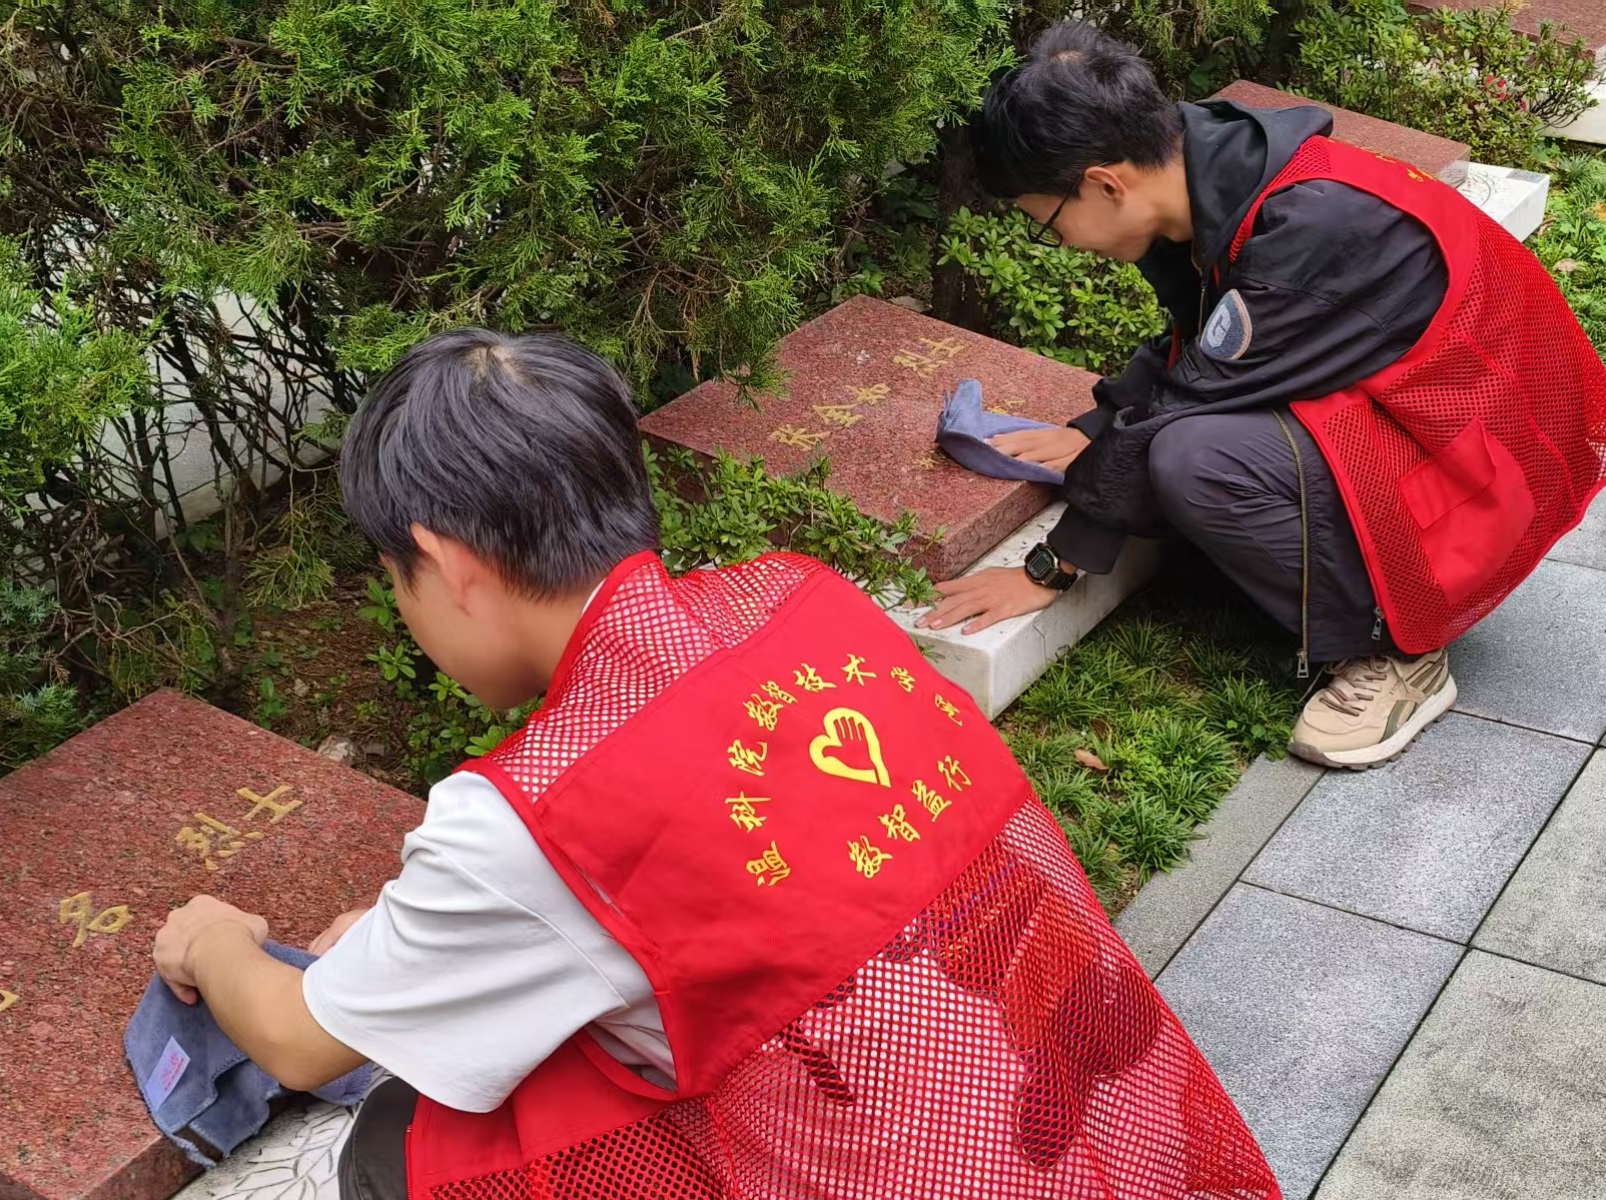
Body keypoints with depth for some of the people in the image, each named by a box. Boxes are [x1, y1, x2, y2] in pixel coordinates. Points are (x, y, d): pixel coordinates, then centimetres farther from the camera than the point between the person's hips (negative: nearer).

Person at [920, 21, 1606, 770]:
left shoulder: (1309, 229, -30)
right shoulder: (1218, 175, -6)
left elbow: (1188, 399, -25)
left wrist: (1049, 570, -17)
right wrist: (1092, 434, 3)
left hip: (1465, 458, -9)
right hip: (1376, 404, 9)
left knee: (1196, 458, -29)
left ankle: (1396, 650, -10)